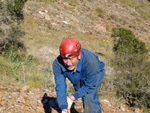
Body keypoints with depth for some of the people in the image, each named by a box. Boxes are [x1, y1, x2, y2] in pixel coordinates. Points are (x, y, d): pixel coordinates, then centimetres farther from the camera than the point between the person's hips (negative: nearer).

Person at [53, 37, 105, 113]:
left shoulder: (91, 63, -44)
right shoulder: (57, 64, -35)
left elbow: (90, 86, -29)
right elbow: (60, 87, -33)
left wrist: (72, 98, -28)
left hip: (95, 76, -3)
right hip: (77, 79, 4)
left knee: (89, 99, -21)